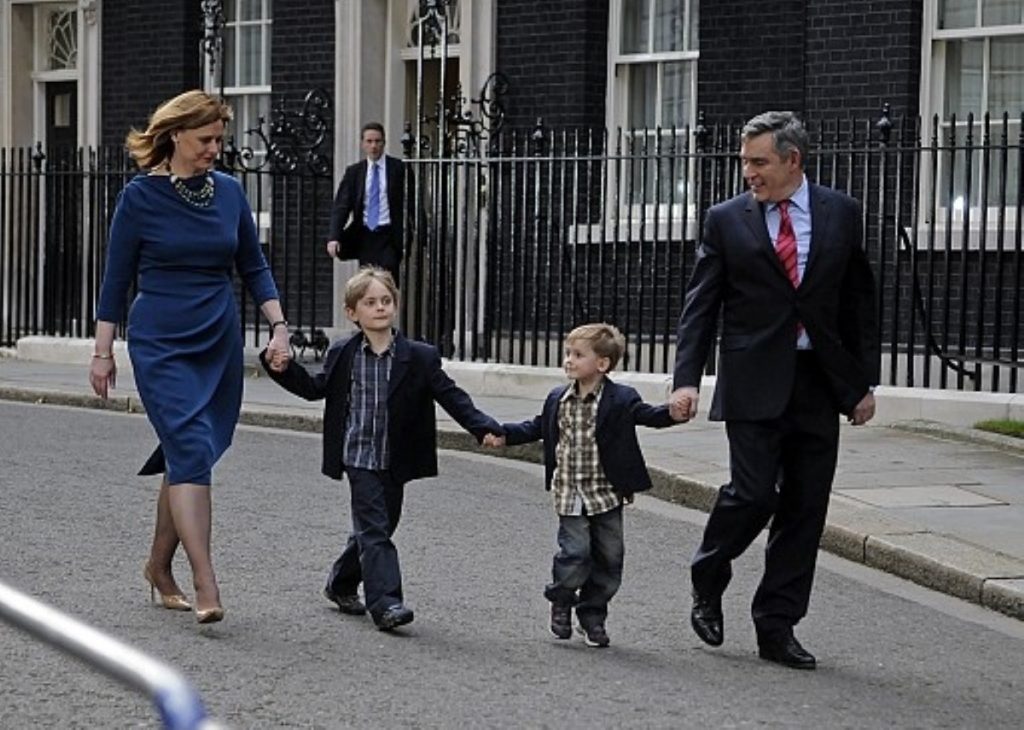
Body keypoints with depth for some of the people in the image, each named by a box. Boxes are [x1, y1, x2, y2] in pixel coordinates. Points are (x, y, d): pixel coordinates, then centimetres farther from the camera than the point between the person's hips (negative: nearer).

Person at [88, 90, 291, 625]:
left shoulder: (229, 191, 6)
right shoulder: (141, 196, -5)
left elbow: (253, 267, 13)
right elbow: (116, 279, -1)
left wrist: (278, 326, 1)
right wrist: (103, 351, -1)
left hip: (220, 344, 5)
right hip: (160, 345, -4)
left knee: (187, 457, 10)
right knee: (192, 451, -16)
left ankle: (159, 566, 28)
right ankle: (206, 587, -20)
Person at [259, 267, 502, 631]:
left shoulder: (419, 357, -2)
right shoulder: (342, 355, 2)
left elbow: (451, 396, -3)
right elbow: (316, 388, 16)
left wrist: (483, 427, -14)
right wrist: (283, 369, 2)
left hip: (395, 461, 2)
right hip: (359, 457, -2)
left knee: (376, 527, 14)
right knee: (374, 527, -12)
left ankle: (341, 584, 36)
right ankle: (385, 602, -16)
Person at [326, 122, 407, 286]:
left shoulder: (399, 168, 1)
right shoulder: (353, 172, 8)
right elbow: (341, 206, 2)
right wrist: (333, 237, -12)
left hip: (389, 237, -3)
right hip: (365, 237, 3)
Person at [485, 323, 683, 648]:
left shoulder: (621, 400, -6)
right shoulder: (558, 399, 4)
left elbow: (649, 415, -11)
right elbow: (538, 427, 18)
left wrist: (672, 412, -30)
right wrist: (505, 435, 10)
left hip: (606, 493, 0)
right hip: (569, 492, 0)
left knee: (609, 555, 4)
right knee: (575, 551, -10)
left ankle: (592, 615, 20)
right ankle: (561, 602, 15)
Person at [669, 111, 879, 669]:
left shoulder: (841, 214, 6)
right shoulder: (726, 220, 1)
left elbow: (858, 300, 10)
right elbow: (700, 305, 1)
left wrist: (864, 380, 8)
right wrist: (686, 379, -10)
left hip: (821, 384, 3)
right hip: (755, 384, -2)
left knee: (805, 508, 4)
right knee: (752, 493, -11)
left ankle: (777, 627, 13)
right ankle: (708, 581, 17)